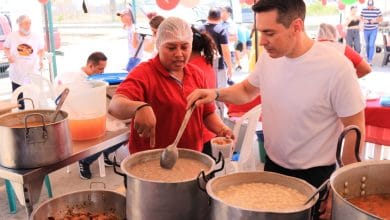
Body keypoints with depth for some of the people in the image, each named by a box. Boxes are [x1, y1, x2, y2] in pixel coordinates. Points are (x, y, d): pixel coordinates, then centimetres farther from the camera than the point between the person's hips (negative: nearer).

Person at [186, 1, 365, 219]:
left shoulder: (336, 67, -23)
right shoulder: (269, 57, -7)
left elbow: (355, 129, -15)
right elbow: (247, 90, 12)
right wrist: (216, 94, -8)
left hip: (315, 175, -5)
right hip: (272, 164, 5)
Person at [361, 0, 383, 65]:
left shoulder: (377, 10, -7)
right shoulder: (364, 10, 0)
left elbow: (381, 19, -2)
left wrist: (375, 20, -21)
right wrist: (364, 20, -15)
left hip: (374, 30, -3)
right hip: (366, 30, 3)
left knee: (371, 45, -13)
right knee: (367, 44, 11)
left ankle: (370, 60, -12)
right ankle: (368, 59, 25)